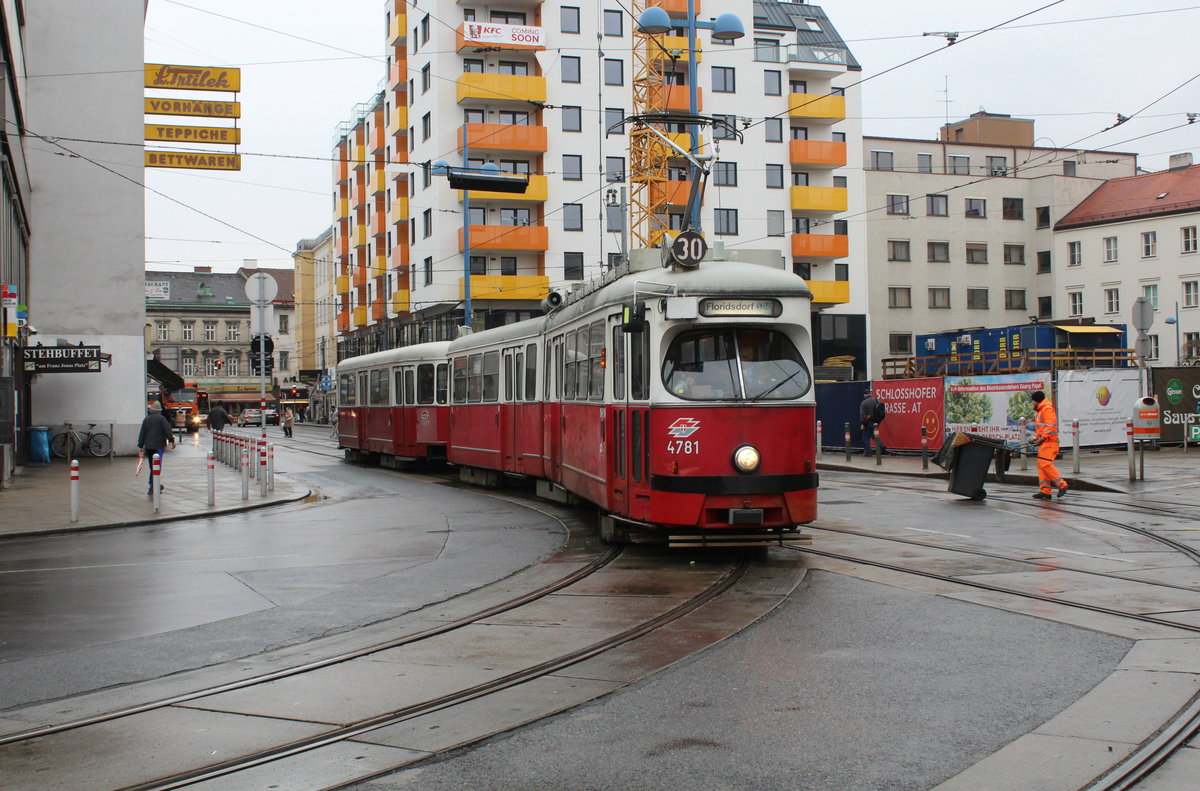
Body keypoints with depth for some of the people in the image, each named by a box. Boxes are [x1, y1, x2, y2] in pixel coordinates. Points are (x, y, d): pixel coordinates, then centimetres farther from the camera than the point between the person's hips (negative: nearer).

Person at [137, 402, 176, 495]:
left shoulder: (146, 419, 8)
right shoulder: (161, 419, -6)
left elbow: (142, 433, 10)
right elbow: (168, 431, -9)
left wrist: (140, 445, 14)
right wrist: (172, 441, 1)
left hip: (148, 446, 5)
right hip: (158, 446, -5)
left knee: (152, 466, 14)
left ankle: (155, 485, 22)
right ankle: (152, 487, -14)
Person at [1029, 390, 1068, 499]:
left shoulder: (1047, 409, -10)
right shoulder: (1040, 411, 24)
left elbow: (1050, 425, -20)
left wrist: (1043, 438, -23)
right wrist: (1036, 438, 20)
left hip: (1049, 442, -11)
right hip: (1044, 443, 11)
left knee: (1046, 464, -16)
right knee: (1041, 466, 6)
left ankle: (1062, 485, -8)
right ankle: (1045, 491, 5)